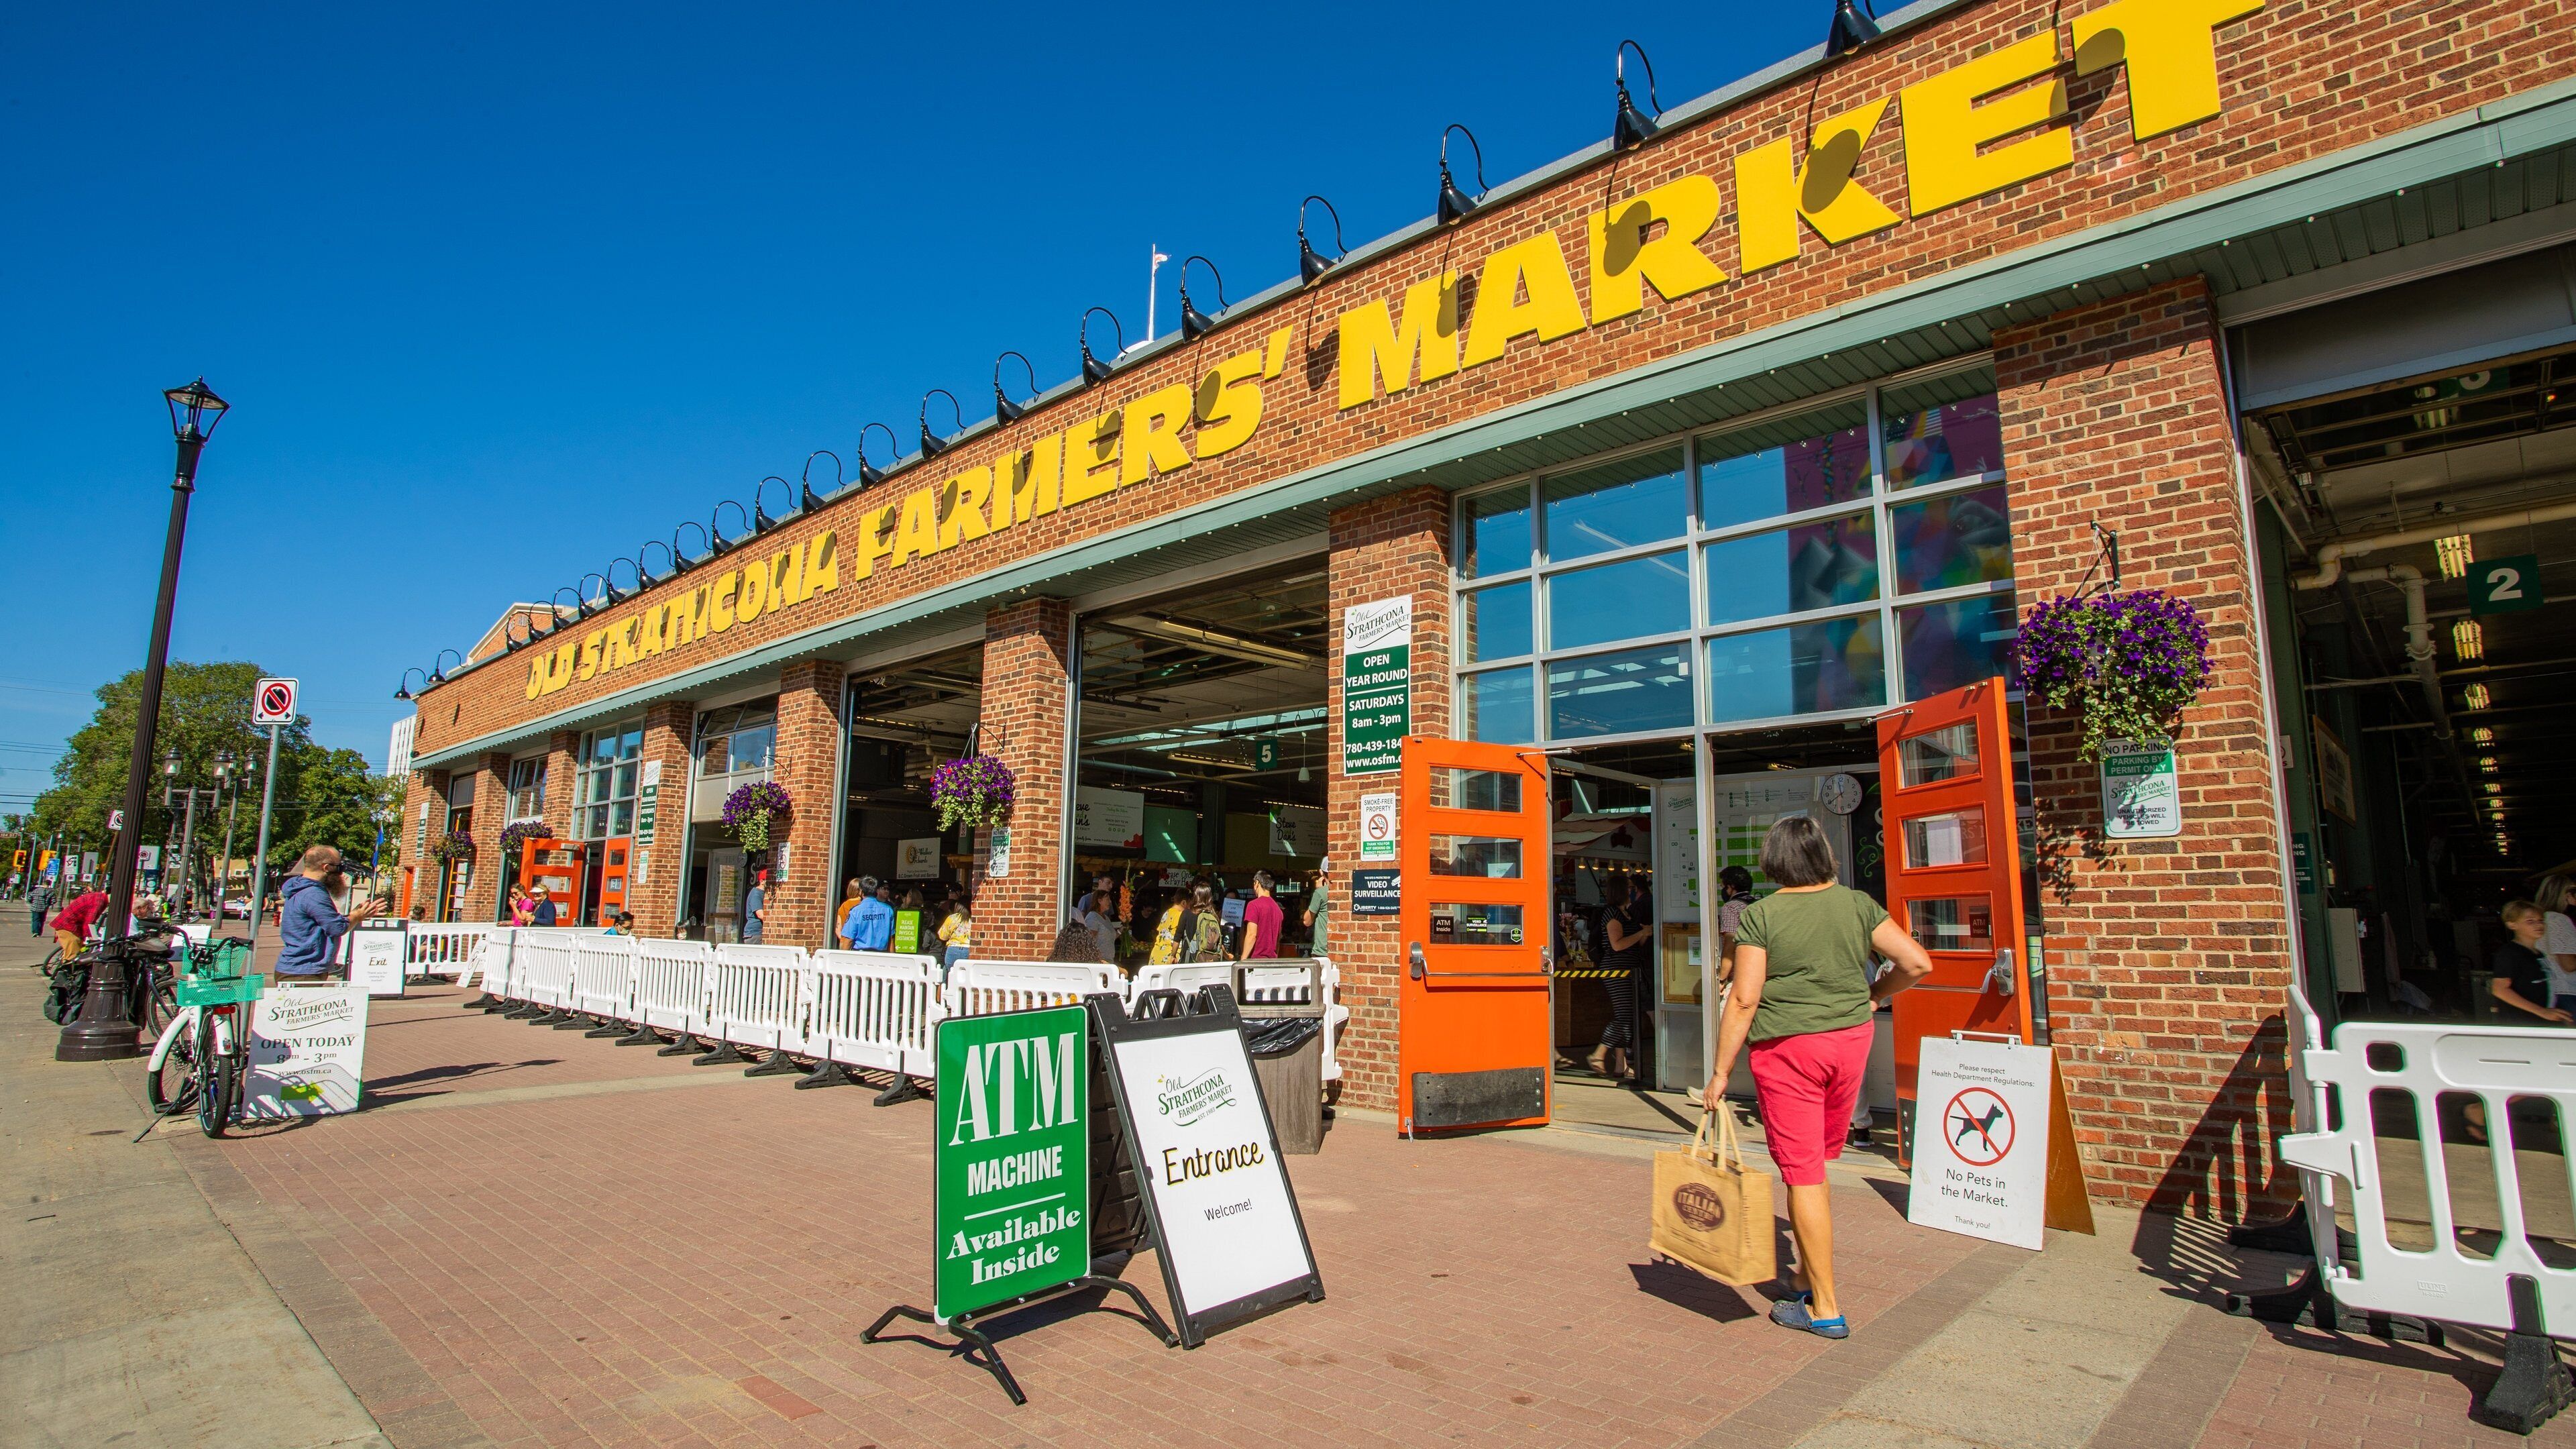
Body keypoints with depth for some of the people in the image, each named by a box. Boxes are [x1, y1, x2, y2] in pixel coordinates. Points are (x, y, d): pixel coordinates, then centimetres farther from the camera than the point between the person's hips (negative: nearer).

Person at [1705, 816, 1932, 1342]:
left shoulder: (1760, 915, -11)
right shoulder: (1857, 905, 0)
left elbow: (1744, 999, -14)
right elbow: (1917, 963, -1)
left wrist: (1720, 1073, -8)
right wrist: (1872, 995, 17)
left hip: (1787, 1048, -5)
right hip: (1850, 1041, 5)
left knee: (1803, 1174, 3)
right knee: (1818, 1163, 21)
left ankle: (1825, 1309, 10)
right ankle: (1808, 1273, 32)